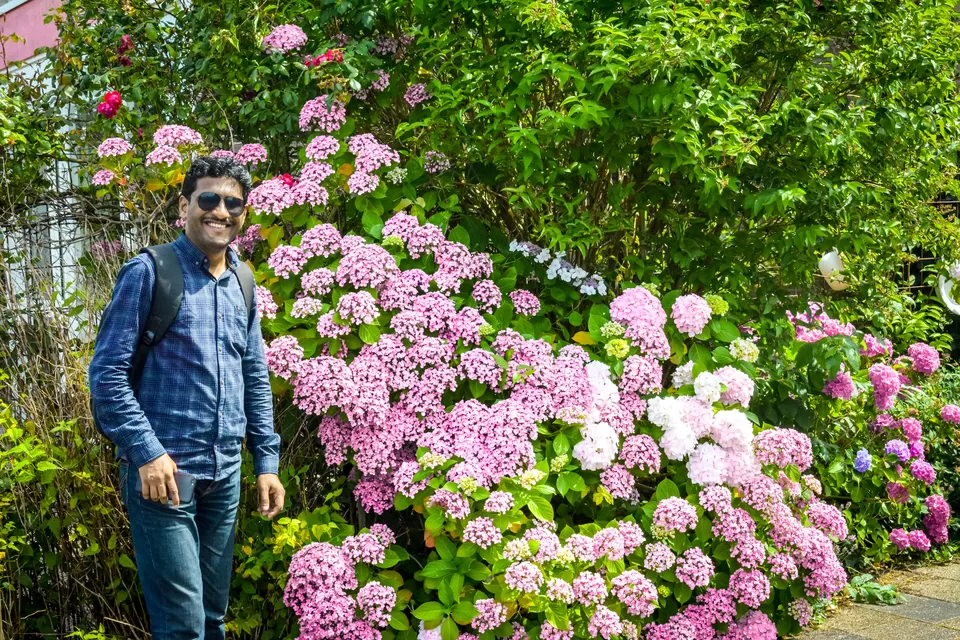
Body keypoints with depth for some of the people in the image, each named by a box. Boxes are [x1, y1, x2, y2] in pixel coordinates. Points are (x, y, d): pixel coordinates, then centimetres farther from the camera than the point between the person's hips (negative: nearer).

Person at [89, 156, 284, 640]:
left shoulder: (241, 285, 12)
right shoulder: (149, 272, -7)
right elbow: (107, 372, -10)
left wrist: (266, 460, 11)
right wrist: (146, 452, -18)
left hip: (225, 477, 6)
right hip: (163, 472, -6)